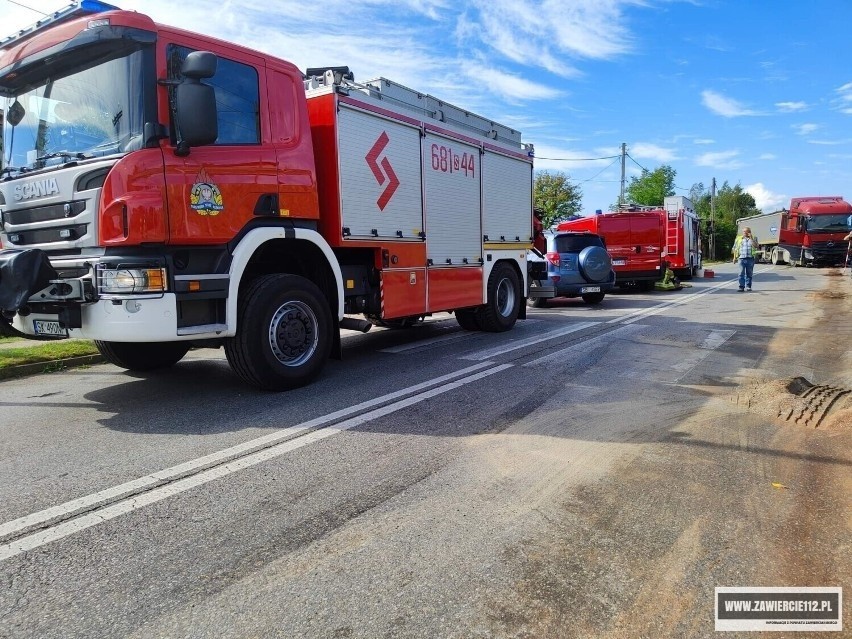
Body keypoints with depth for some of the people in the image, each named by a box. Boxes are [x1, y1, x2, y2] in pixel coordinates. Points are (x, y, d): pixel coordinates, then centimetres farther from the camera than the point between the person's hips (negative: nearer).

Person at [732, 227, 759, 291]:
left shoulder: (753, 238, 9)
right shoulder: (739, 238, 12)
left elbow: (757, 246, -7)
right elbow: (735, 249, 14)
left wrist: (751, 238, -13)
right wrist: (735, 257, 7)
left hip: (750, 258, 0)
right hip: (741, 258, 0)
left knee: (749, 273, 5)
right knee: (741, 273, -7)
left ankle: (748, 286, 12)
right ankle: (741, 286, -6)